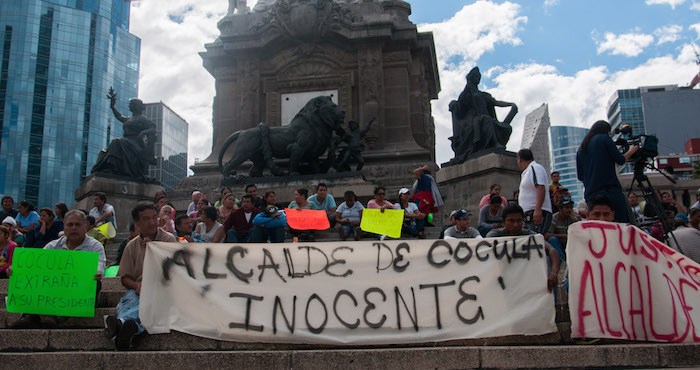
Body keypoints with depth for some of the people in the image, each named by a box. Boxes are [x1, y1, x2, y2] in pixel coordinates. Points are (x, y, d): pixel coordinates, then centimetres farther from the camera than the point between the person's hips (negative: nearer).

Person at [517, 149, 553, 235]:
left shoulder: (535, 167, -7)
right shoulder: (528, 171, 24)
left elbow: (541, 188, -20)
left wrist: (537, 209, -29)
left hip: (538, 215, -10)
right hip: (529, 216, 10)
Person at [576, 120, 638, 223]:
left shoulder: (581, 148, 20)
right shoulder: (604, 138, 4)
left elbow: (580, 176, 20)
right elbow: (620, 160, 4)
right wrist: (631, 151, 23)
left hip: (590, 194, 6)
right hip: (610, 190, -6)